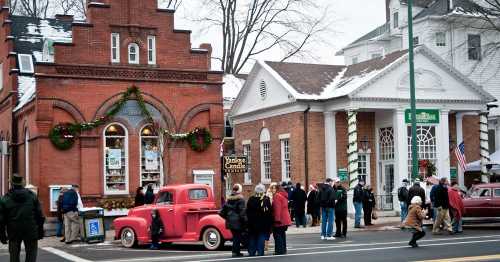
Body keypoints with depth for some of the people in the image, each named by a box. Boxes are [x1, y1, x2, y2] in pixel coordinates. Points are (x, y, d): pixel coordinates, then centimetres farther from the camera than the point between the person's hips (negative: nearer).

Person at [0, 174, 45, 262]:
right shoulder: (32, 196, 2)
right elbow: (39, 215, 1)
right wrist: (40, 231, 8)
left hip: (14, 232, 0)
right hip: (30, 231, 0)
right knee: (31, 253, 7)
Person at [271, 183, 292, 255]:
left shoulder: (277, 196, -12)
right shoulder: (283, 195, 18)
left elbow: (277, 208, -20)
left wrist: (277, 219, -22)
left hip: (280, 219, -10)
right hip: (285, 219, 10)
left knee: (277, 234, -5)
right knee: (282, 234, 16)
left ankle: (279, 250, -7)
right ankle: (283, 249, 20)